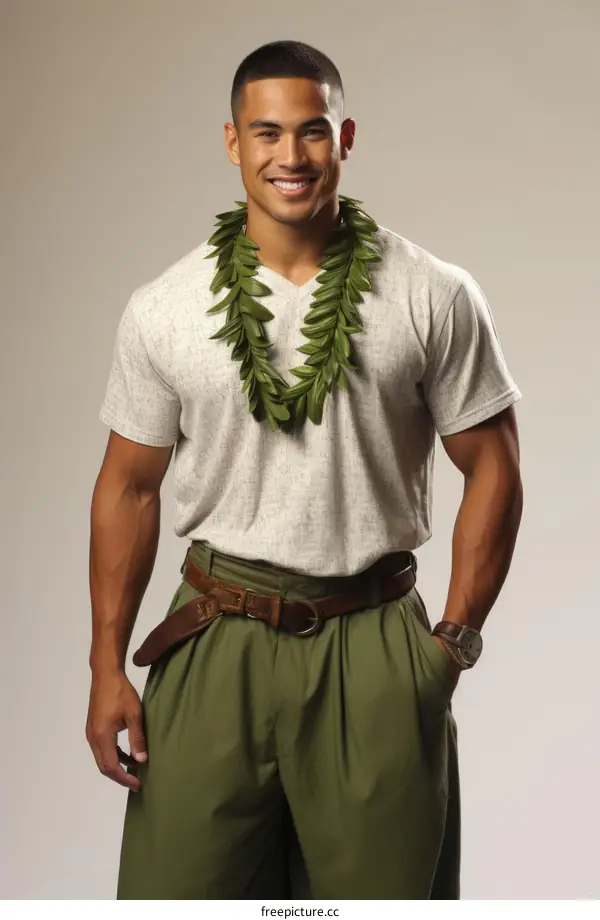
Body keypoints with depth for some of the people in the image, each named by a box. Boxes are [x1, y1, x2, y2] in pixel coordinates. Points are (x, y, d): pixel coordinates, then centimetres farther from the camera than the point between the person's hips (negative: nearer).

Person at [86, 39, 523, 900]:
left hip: (375, 644, 0)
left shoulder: (436, 297, -5)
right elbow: (129, 486, 5)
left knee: (385, 888, 12)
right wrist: (107, 666, 3)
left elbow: (492, 468, 1)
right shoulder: (163, 310, -1)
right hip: (217, 640, 1)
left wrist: (456, 637, -3)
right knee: (177, 884, 8)